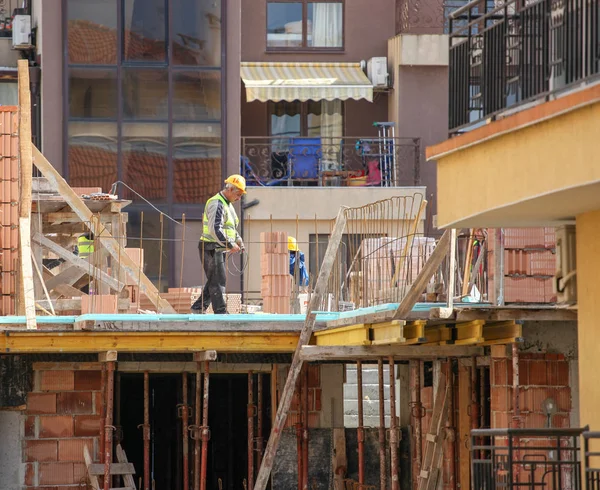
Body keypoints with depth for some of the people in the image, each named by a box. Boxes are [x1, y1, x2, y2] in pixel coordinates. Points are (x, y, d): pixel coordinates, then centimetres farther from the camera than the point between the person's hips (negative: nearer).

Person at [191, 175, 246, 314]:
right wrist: (230, 245, -24)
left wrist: (238, 240, 10)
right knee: (217, 282, -8)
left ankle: (198, 308, 21)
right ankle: (220, 312, -7)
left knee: (214, 281, 14)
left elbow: (232, 228, 28)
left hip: (220, 249, 10)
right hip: (211, 248, -10)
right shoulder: (216, 204, -16)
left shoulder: (228, 205, 18)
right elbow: (215, 229, -25)